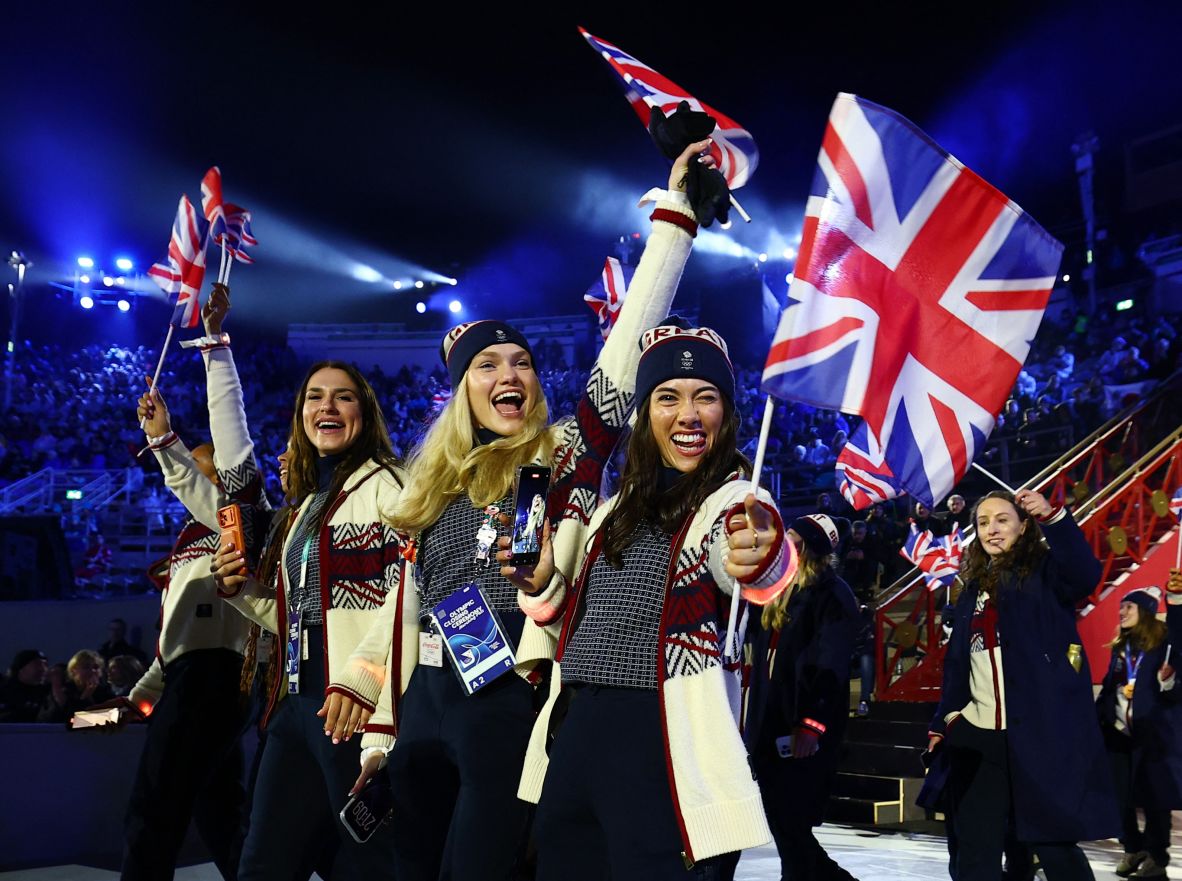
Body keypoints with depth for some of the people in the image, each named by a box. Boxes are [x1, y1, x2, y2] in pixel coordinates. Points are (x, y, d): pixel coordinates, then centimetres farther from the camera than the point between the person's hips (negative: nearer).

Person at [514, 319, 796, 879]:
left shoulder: (733, 502, -6)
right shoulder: (618, 507, 14)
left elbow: (742, 559, -31)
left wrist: (758, 559, -55)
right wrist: (540, 583, 1)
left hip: (667, 746, -7)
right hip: (575, 734, 7)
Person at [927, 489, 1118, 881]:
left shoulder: (1044, 572, 1)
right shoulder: (974, 587, 17)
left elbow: (1085, 575, -23)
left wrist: (1052, 517, -35)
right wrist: (943, 721, 13)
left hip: (1040, 732, -6)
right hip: (978, 736, 6)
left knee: (1055, 845, -2)